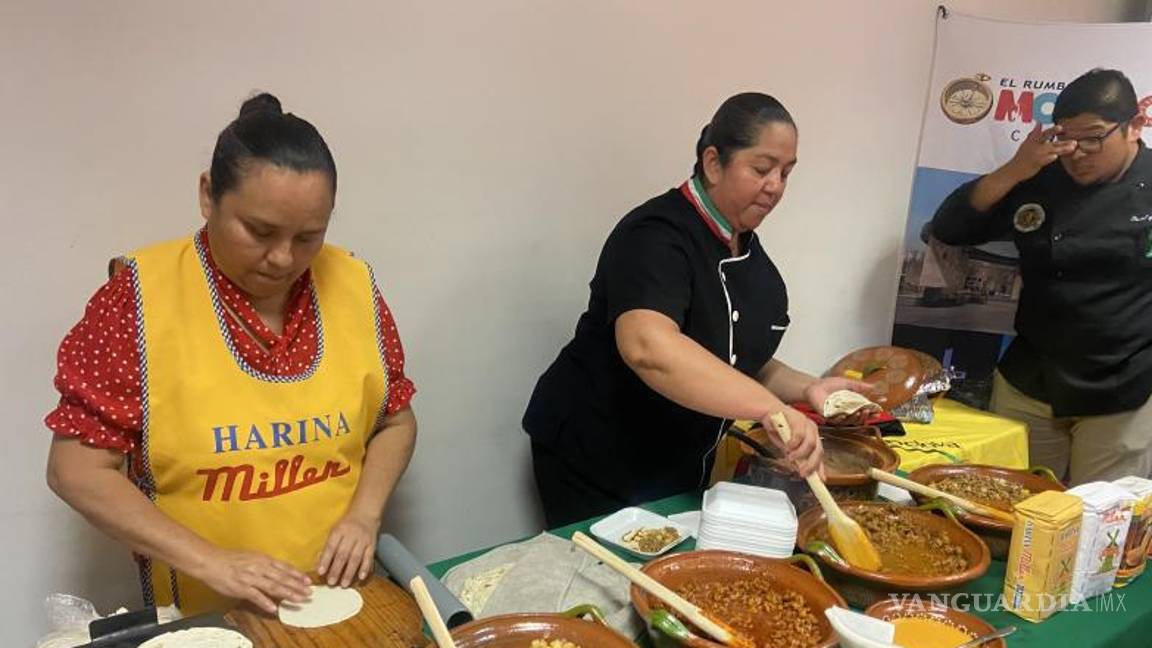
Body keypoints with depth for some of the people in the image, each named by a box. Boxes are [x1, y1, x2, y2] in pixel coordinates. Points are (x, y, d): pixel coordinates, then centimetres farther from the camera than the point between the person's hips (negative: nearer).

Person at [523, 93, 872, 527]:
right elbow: (649, 347, -41)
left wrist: (806, 389, -4)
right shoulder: (658, 236, -22)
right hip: (597, 467, -8)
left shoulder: (749, 253, 5)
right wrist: (772, 407, -45)